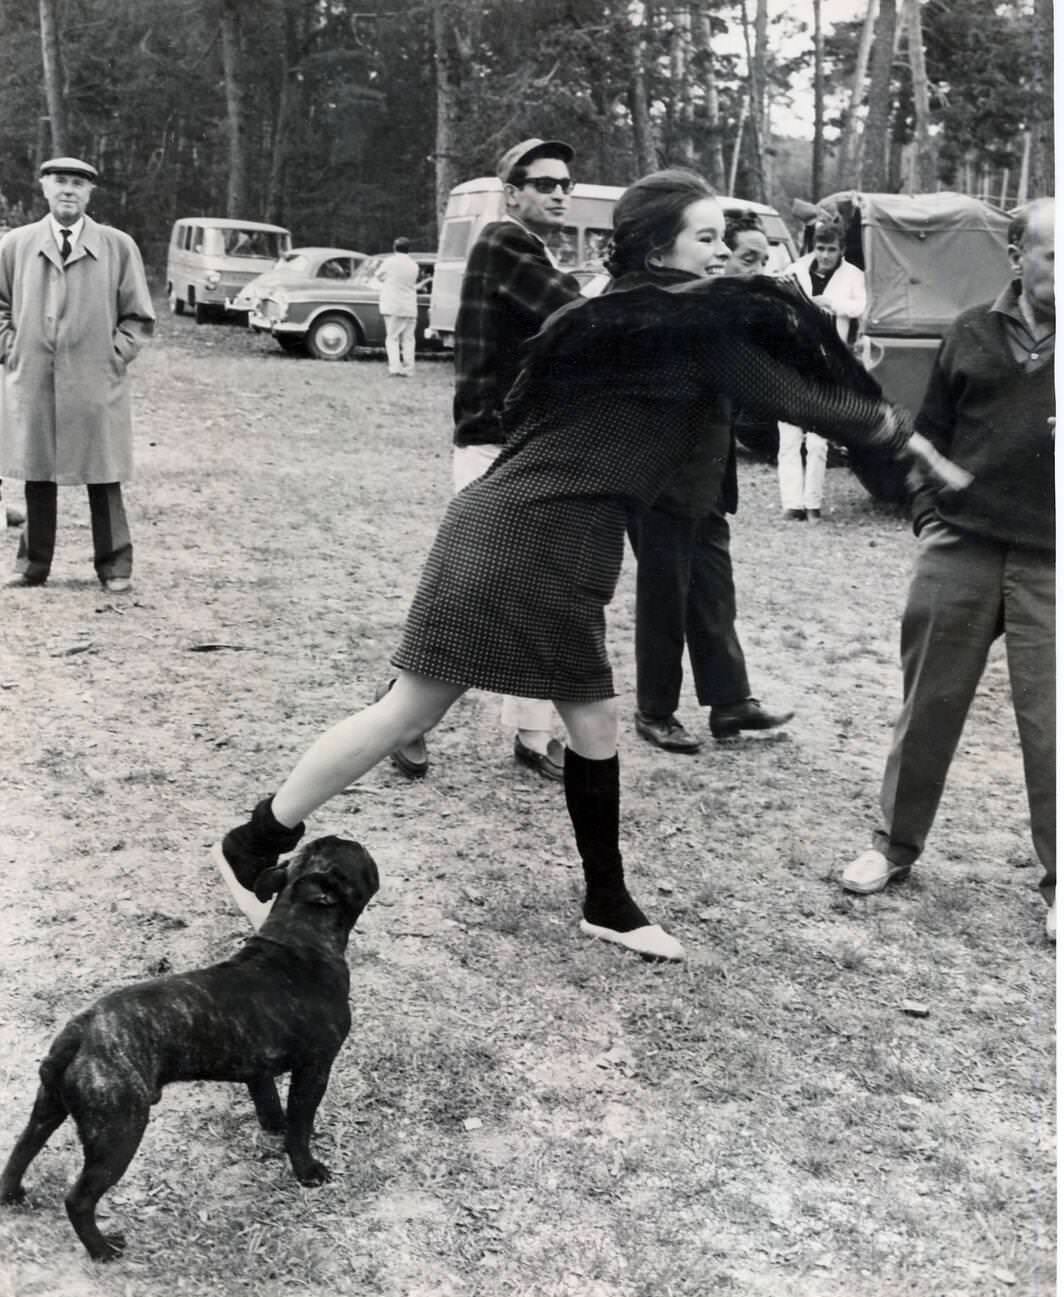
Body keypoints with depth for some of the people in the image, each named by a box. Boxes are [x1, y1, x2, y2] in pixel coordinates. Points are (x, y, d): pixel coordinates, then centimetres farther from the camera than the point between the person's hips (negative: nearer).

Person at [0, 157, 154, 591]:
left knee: (103, 480, 2)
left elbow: (138, 316, 7)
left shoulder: (118, 246, 3)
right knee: (36, 478, 7)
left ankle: (114, 567, 12)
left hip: (96, 384, -1)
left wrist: (114, 355, -3)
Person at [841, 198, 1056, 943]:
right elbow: (931, 432, 13)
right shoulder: (973, 333, 6)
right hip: (960, 548, 2)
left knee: (1046, 723, 0)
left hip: (1045, 563, -2)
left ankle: (1057, 878, 14)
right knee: (929, 706, 10)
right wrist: (928, 514, 4)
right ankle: (897, 845, 26)